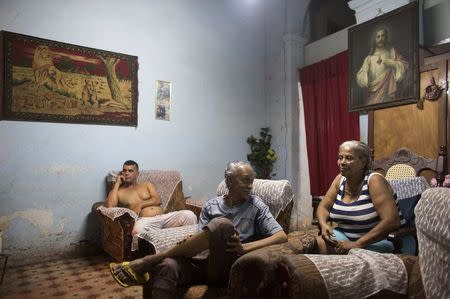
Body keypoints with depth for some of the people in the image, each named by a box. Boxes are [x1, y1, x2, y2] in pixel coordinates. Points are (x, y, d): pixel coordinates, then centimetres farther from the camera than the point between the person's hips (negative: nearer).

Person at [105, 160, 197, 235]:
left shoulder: (147, 184, 25)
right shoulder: (119, 191, 17)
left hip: (164, 217, 3)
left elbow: (157, 200, 8)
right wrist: (117, 183, 3)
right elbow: (110, 206, -6)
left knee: (189, 215, -23)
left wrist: (140, 205, -7)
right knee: (138, 228, -43)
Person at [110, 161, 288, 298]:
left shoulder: (256, 206, 8)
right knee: (167, 267, -33)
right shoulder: (211, 205, 15)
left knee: (222, 224, -33)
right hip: (200, 260, 2)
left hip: (225, 266, -2)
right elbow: (202, 239, 10)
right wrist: (188, 245, -15)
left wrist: (245, 247, -14)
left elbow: (282, 236, -1)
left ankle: (146, 262, -24)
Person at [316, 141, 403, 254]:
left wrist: (356, 244, -27)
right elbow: (323, 206, 8)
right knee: (319, 243, -20)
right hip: (344, 235, 5)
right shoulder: (340, 179, 0)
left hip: (377, 240, -5)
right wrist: (324, 225, -15)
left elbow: (392, 221, -26)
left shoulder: (374, 181, -18)